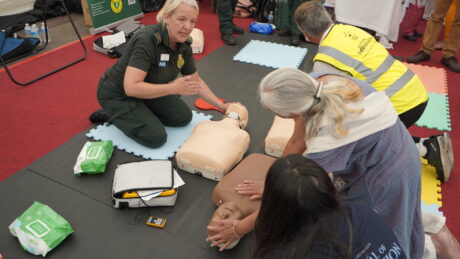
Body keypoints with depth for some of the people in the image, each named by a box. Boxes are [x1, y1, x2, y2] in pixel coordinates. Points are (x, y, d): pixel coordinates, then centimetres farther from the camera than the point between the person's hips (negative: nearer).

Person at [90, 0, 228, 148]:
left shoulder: (183, 45, -11)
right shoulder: (147, 40, -33)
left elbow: (196, 81, 1)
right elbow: (131, 87, -38)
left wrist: (221, 106, -2)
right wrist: (174, 88, -42)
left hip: (147, 90, 7)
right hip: (118, 94, -7)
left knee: (183, 117, 4)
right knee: (156, 137, -14)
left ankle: (140, 113, 16)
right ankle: (112, 115, 7)